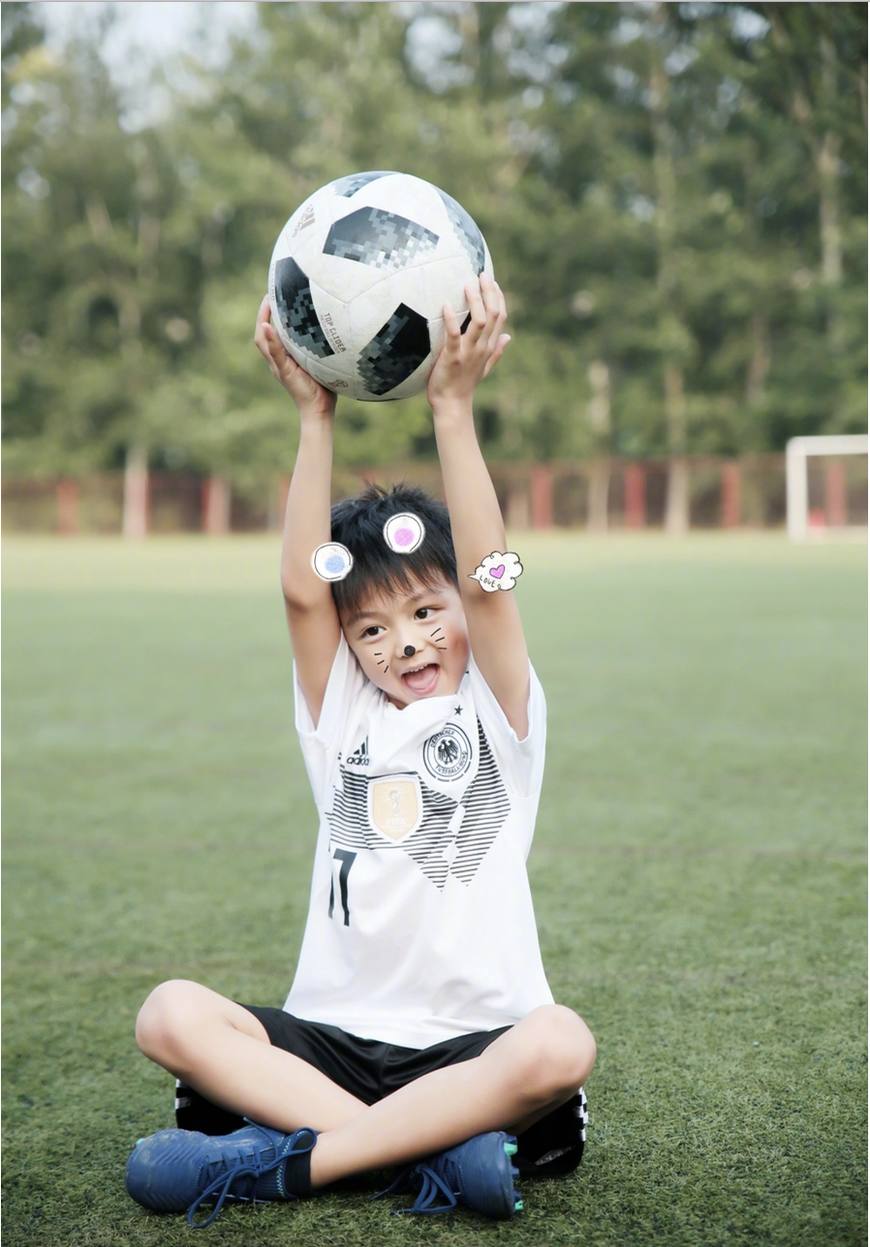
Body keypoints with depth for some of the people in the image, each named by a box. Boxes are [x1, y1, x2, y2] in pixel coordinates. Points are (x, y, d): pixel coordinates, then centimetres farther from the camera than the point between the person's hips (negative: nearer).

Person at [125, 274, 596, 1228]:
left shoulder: (499, 713, 5)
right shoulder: (342, 719, 12)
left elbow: (487, 581, -12)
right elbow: (301, 593, -4)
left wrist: (453, 408, -18)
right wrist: (315, 418, -10)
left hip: (473, 1040, -2)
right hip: (334, 1033, 2)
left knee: (560, 1045, -35)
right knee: (171, 1015, -23)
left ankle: (288, 1159, -29)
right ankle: (429, 1147, -30)